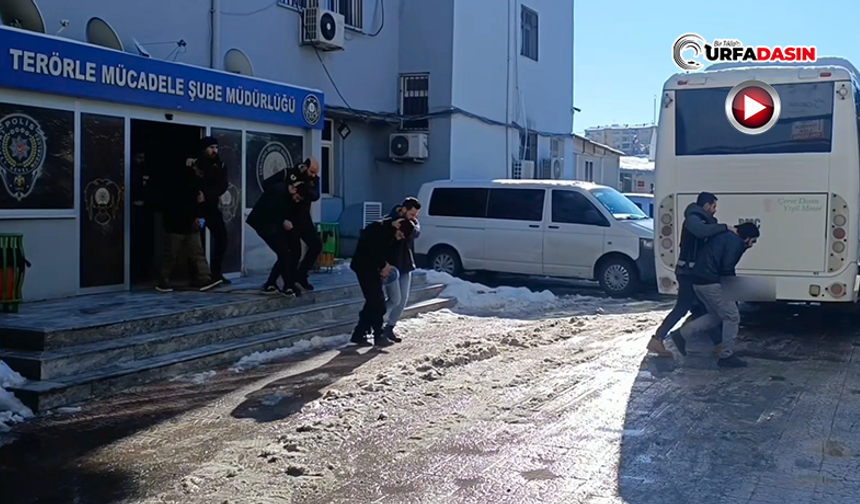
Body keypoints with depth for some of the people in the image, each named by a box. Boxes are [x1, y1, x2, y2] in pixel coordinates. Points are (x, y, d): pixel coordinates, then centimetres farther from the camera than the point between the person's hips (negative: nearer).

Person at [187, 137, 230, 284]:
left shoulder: (220, 166, 4)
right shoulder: (195, 163, 0)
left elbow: (222, 186, -9)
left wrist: (206, 196, -23)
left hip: (210, 206, 3)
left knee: (221, 237, -1)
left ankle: (216, 272, 10)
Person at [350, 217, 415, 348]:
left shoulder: (390, 232, 6)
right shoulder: (378, 228, -22)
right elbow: (371, 250, -24)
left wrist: (384, 265, -3)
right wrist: (383, 265, -15)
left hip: (372, 266, 9)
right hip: (364, 265, -9)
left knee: (373, 301, 10)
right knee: (377, 301, -7)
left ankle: (359, 335, 14)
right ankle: (378, 336, 1)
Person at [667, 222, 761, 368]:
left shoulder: (725, 237, 22)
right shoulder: (736, 242, -9)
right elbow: (727, 268, -17)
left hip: (699, 281, 10)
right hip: (710, 283, -10)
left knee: (716, 316, 20)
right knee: (732, 316, 1)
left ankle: (681, 334, 16)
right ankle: (726, 356, 6)